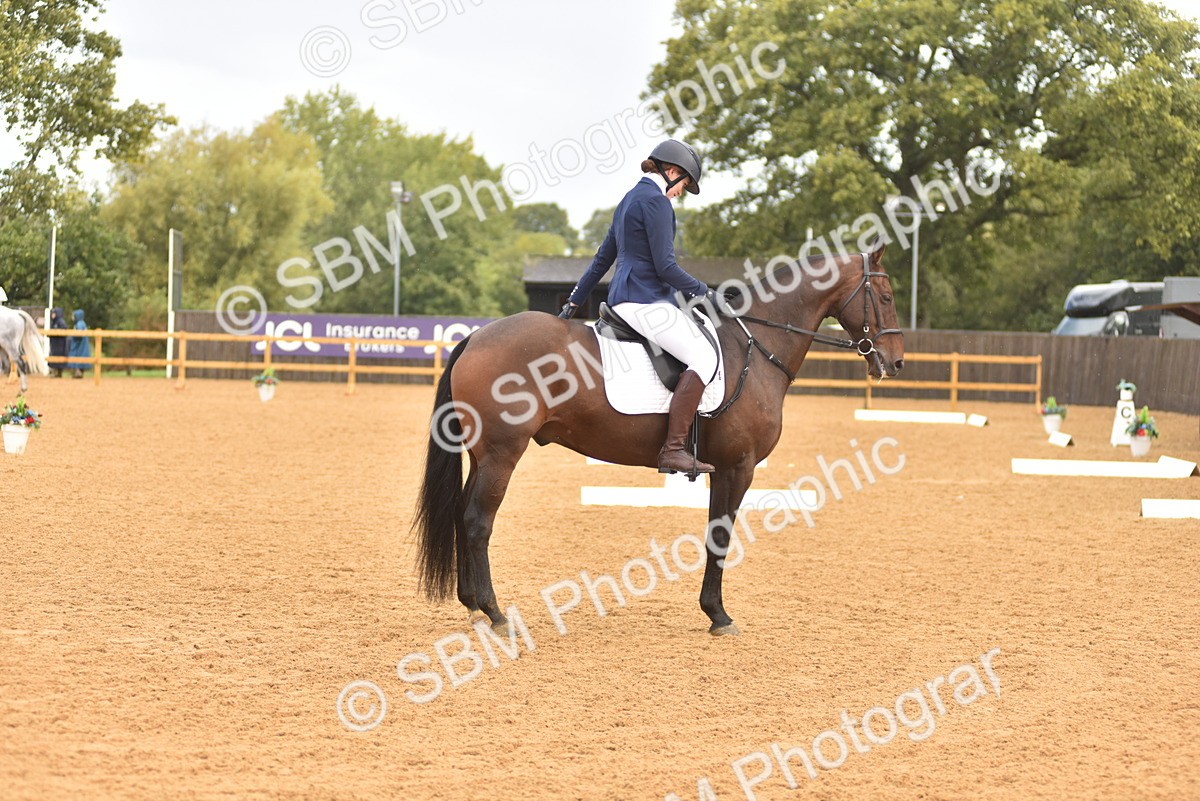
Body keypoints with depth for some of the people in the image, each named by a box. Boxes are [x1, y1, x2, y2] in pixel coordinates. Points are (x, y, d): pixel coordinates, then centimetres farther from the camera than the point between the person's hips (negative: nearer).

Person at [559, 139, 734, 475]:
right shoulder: (656, 201, -11)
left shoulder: (631, 199, 21)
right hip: (644, 300, -11)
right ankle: (672, 449, -26)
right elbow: (665, 266, -17)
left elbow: (603, 258, 26)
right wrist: (705, 292, -6)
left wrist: (574, 302, 30)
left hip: (624, 298, 11)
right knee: (703, 356, -19)